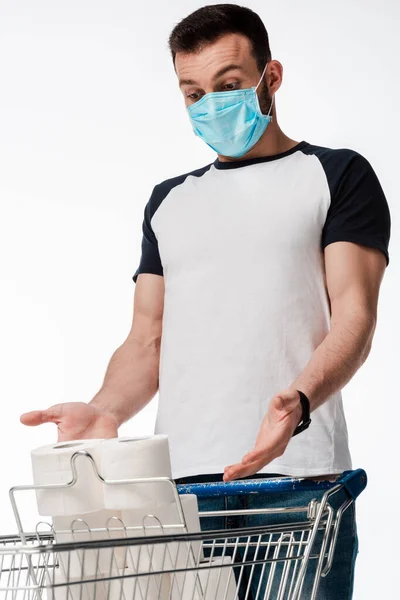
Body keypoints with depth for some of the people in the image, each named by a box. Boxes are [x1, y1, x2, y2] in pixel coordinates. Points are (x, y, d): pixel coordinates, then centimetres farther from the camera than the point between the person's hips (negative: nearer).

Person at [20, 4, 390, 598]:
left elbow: (354, 317, -2)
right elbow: (147, 339, 19)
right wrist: (105, 411, -2)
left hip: (296, 479, -3)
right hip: (179, 483, 4)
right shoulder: (169, 200, 24)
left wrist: (297, 401, -22)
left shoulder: (336, 174, 9)